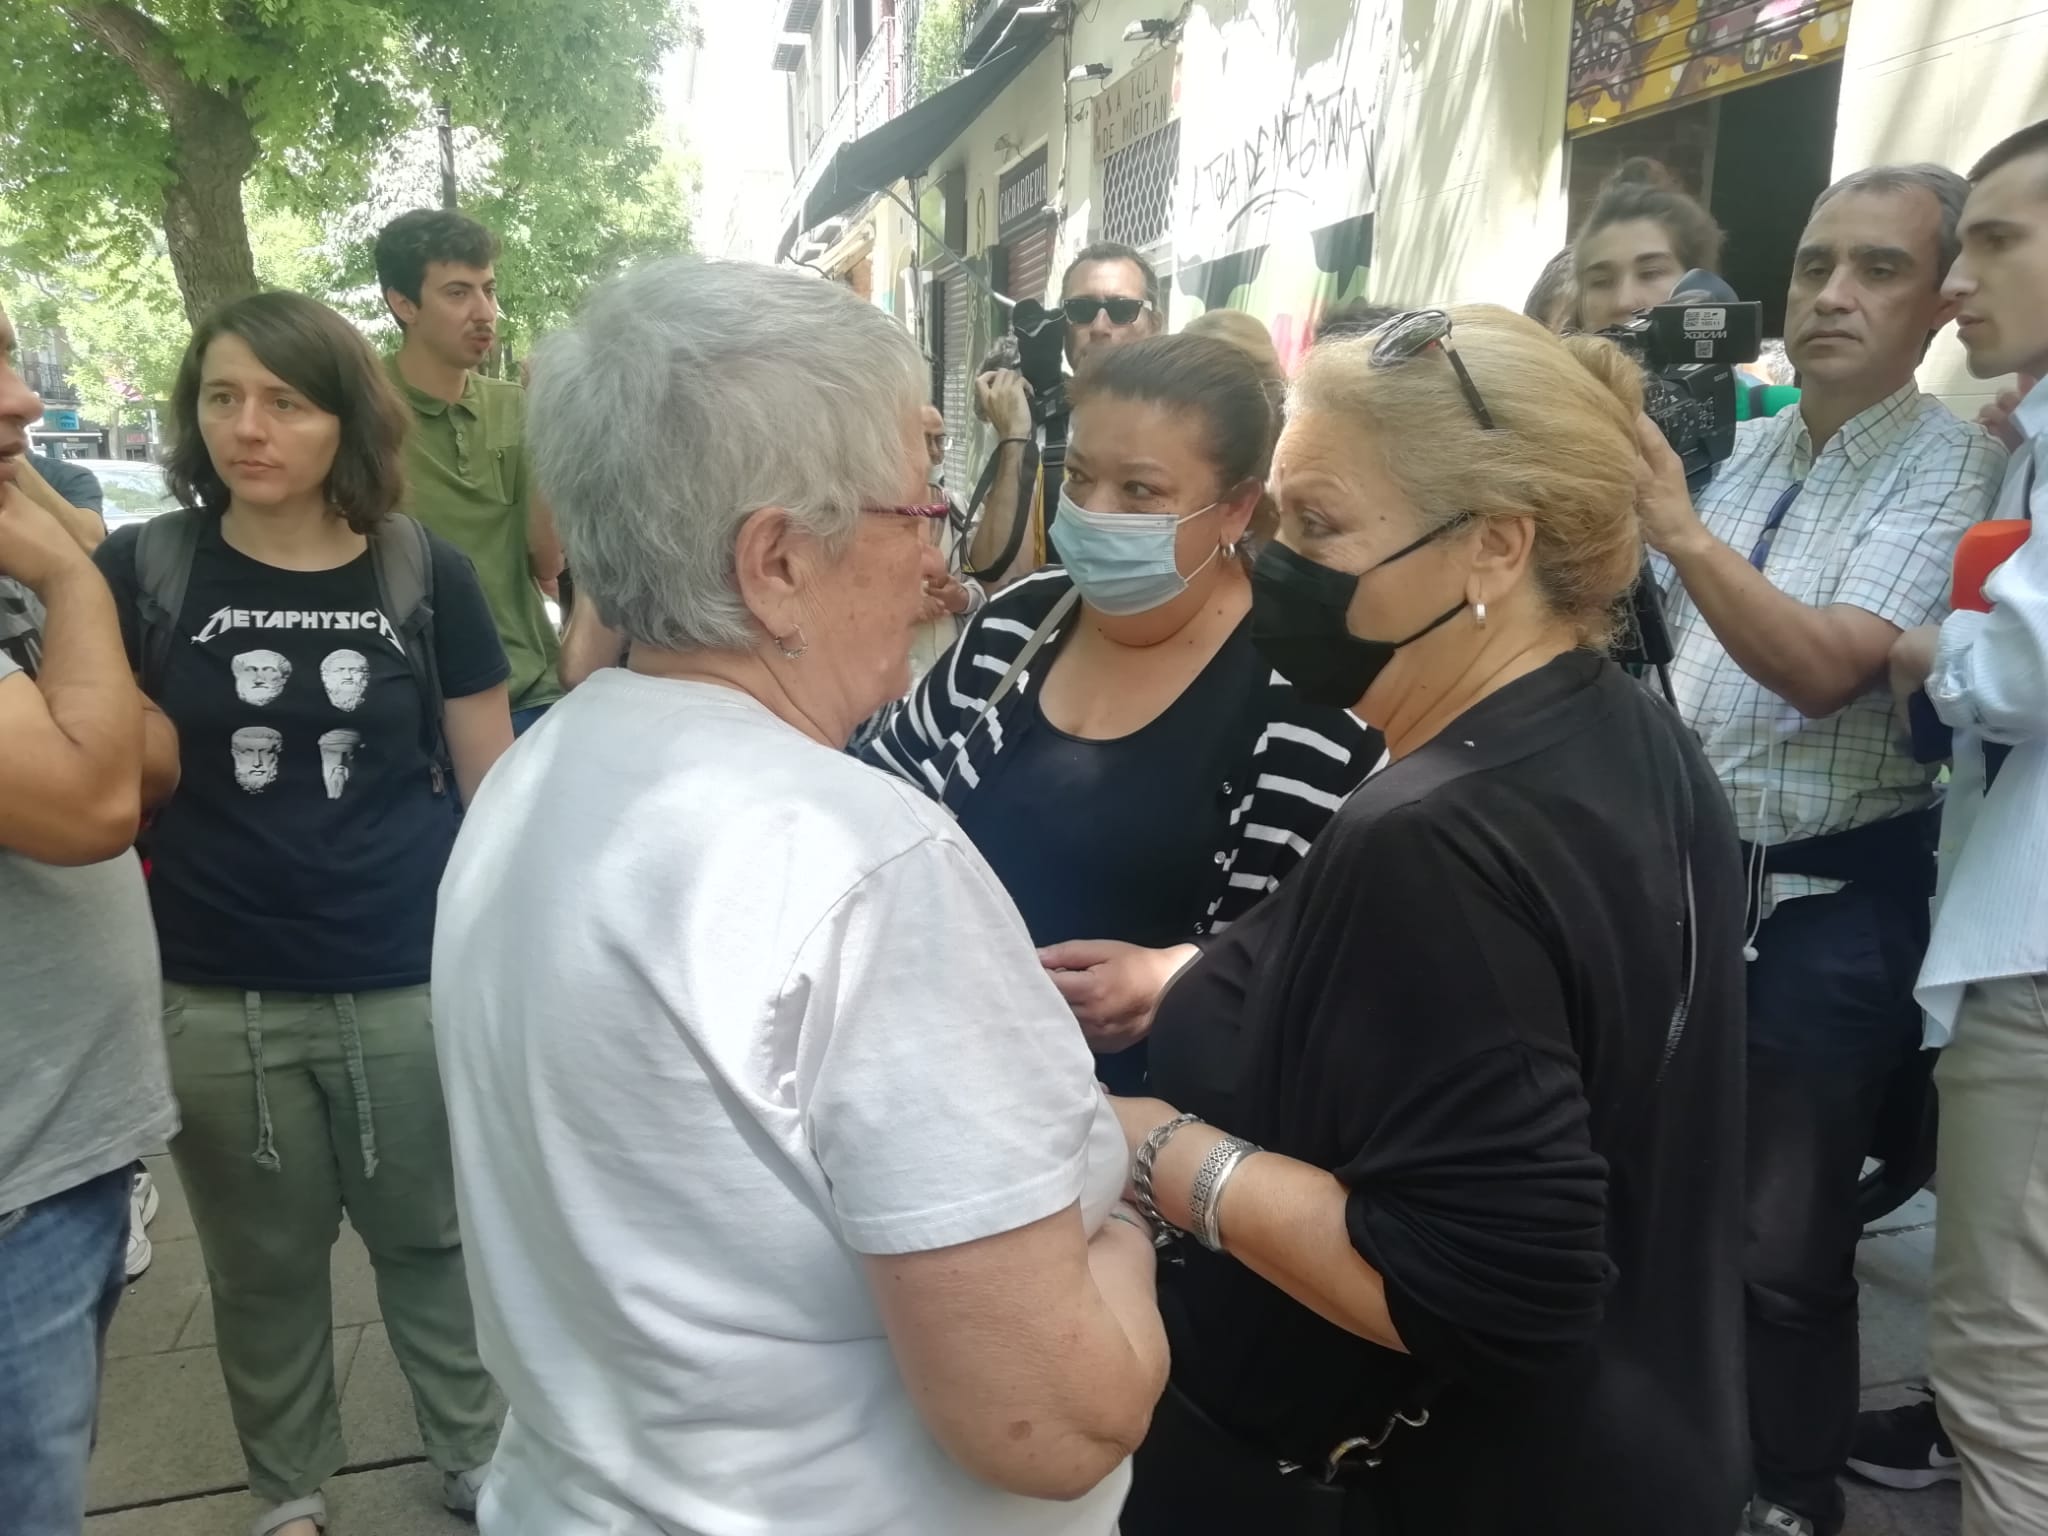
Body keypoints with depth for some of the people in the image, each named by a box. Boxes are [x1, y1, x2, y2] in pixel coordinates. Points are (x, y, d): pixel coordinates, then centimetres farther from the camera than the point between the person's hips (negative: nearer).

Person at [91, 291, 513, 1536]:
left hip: (412, 986, 0)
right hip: (218, 999, 1)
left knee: (435, 1241, 16)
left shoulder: (426, 575, -4)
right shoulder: (142, 572, -4)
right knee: (264, 1268, 18)